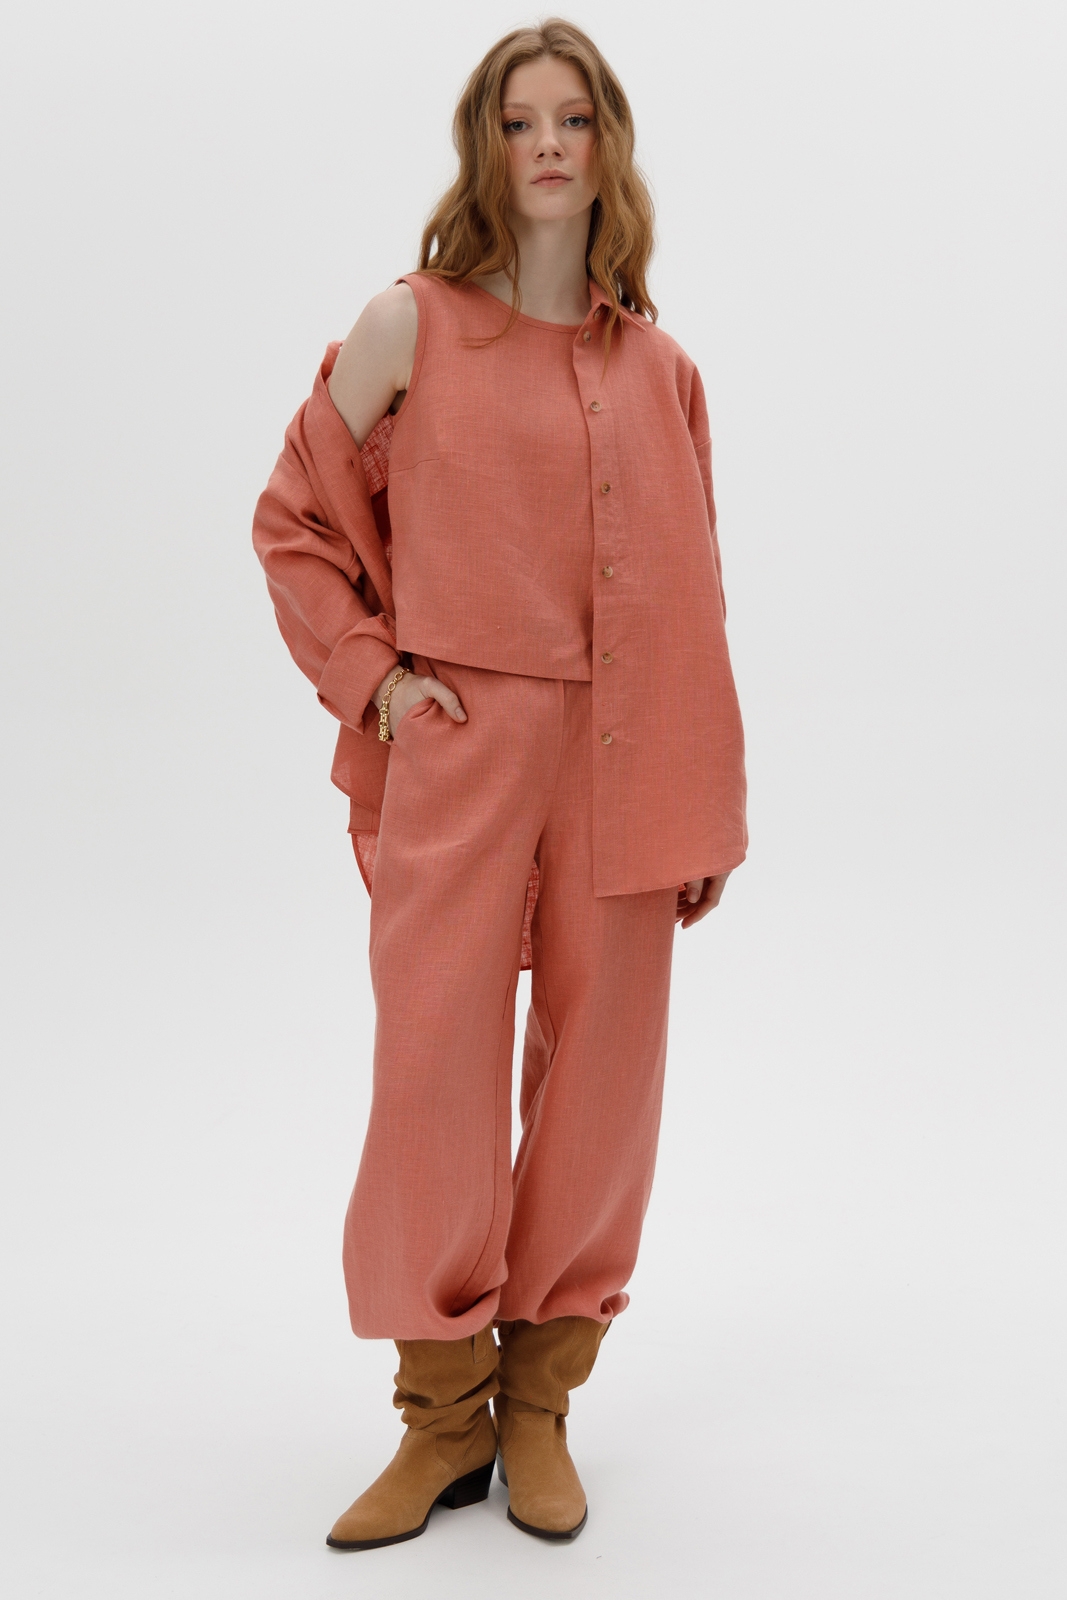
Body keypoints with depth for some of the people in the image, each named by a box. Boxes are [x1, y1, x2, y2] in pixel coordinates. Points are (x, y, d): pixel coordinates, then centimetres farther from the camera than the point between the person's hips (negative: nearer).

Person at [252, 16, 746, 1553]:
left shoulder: (660, 370, 10)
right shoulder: (410, 327, 2)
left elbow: (690, 606, 11)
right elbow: (291, 521, 9)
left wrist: (709, 817, 7)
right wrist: (372, 675, -3)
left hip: (618, 760, 3)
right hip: (457, 750, -2)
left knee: (597, 1073, 5)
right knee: (434, 1067, -1)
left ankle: (539, 1401, 21)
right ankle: (443, 1415, 15)